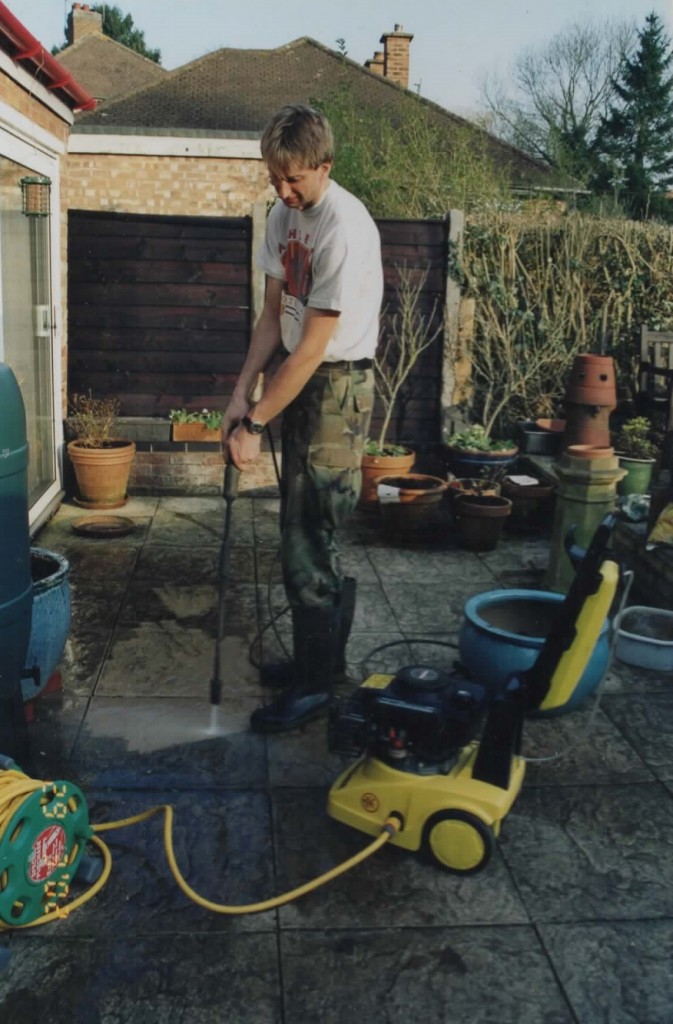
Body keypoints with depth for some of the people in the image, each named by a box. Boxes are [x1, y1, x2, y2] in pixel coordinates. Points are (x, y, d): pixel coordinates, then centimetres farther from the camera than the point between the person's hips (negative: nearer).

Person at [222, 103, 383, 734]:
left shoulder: (345, 229, -21)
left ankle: (313, 686, 8)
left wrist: (254, 424, -18)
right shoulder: (283, 216, 6)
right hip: (300, 382, 9)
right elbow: (273, 315, 10)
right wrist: (241, 394, 2)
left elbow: (311, 347, -22)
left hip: (338, 386, -9)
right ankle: (323, 653, 31)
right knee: (306, 533, 16)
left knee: (307, 542, -5)